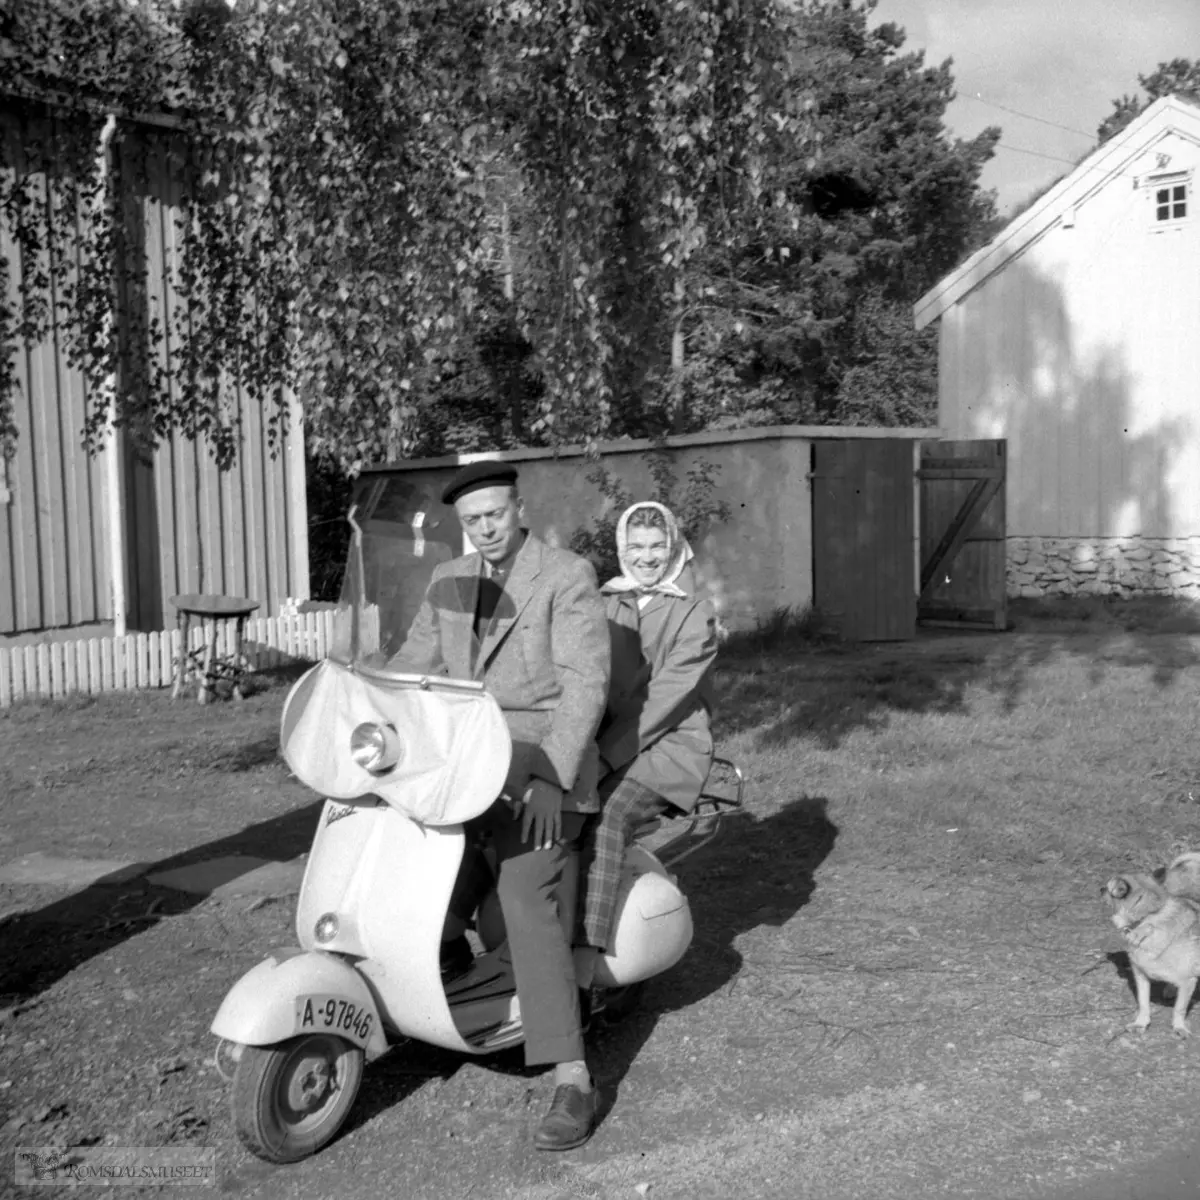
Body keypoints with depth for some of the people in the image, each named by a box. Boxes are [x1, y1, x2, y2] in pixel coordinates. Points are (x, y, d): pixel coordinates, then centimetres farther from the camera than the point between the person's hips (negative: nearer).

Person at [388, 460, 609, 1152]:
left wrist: (550, 778, -25)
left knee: (528, 900, -20)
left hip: (543, 768, -7)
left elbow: (586, 684, -14)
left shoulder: (569, 578, -6)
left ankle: (574, 1082, -17)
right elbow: (413, 668, 10)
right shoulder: (449, 583, 14)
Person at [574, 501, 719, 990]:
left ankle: (583, 972, -35)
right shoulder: (607, 605, 17)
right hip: (601, 743, 5)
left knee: (604, 823, -32)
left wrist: (607, 755, -19)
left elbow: (666, 696, -10)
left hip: (668, 745, -4)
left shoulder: (695, 614, 2)